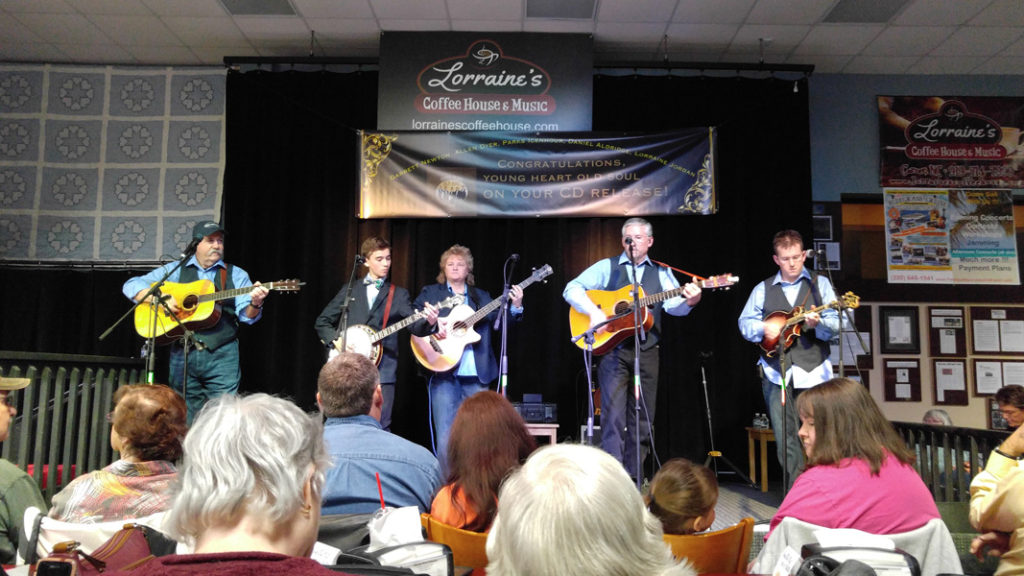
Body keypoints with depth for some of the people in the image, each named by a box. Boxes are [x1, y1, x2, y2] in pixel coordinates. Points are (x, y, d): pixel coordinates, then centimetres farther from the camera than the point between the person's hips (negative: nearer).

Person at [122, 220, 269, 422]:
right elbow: (131, 286, 7)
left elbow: (246, 315, 1)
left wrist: (255, 303, -22)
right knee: (185, 418, 8)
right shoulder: (175, 270, 11)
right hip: (182, 354, 2)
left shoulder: (236, 274, 10)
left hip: (222, 355, -1)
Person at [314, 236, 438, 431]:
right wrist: (335, 340, -5)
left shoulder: (398, 294, 8)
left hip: (382, 371, -1)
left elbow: (415, 326, -5)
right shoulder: (350, 289, 13)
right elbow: (322, 321, 14)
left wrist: (428, 321, -27)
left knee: (380, 428, -6)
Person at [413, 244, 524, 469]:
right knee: (446, 438, -7)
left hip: (476, 375, 3)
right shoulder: (430, 293, 13)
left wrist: (515, 307, -6)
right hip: (445, 374, -2)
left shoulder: (481, 297, 19)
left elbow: (499, 323, 10)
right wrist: (429, 323, -14)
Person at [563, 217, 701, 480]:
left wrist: (688, 301, -25)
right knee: (614, 416, -9)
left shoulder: (661, 272, 13)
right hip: (612, 349, -3)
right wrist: (593, 310, -15)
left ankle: (633, 477, 18)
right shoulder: (607, 267, 8)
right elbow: (572, 288, 0)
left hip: (646, 352, 3)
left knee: (642, 420, 7)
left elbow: (673, 305, -3)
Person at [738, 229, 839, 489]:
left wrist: (818, 323, -19)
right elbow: (745, 322, 11)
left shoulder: (820, 284, 9)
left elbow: (835, 325, 1)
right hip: (775, 372, 1)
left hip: (813, 370, -1)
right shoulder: (763, 289, 13)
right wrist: (764, 328, -8)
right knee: (785, 437, 1)